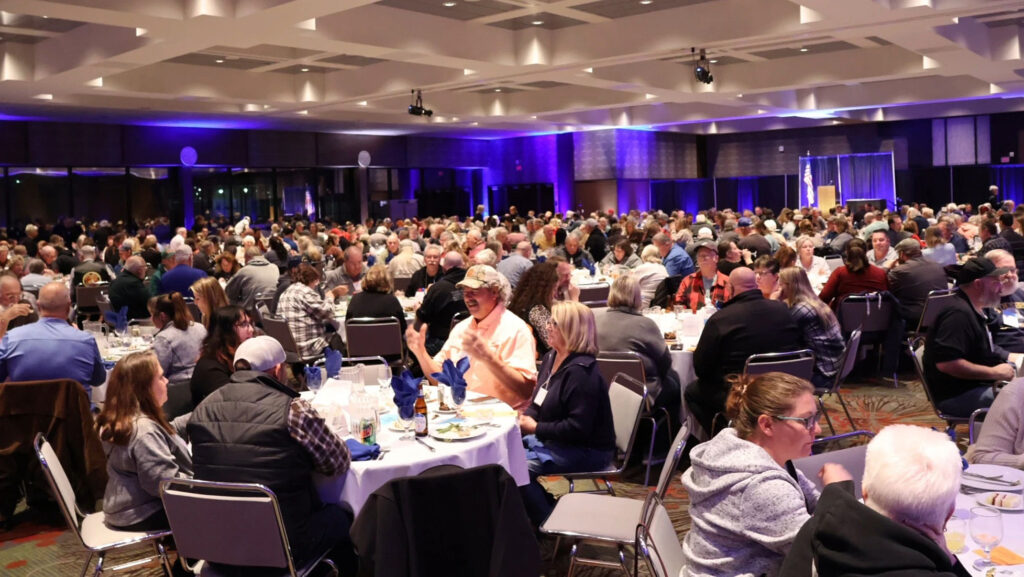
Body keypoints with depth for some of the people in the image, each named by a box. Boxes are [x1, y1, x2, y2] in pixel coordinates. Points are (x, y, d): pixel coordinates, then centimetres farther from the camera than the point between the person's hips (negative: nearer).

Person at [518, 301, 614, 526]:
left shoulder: (581, 372, -22)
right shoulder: (550, 358, 8)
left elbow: (577, 428, -26)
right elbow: (539, 404, 17)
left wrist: (536, 428, -18)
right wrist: (524, 419, -4)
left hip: (587, 450, -10)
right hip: (554, 440, 10)